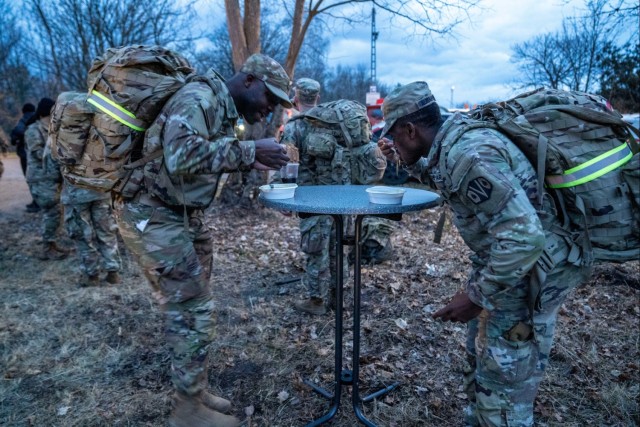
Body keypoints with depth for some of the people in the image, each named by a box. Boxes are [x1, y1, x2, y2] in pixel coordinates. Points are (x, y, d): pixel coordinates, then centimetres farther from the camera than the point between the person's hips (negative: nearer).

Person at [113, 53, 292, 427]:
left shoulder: (225, 107, 13)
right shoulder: (199, 97, -18)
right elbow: (182, 154, -34)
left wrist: (249, 161, 3)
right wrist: (248, 151, -31)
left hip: (184, 214, 10)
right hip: (153, 215, -10)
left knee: (195, 307, 15)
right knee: (193, 311, -5)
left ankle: (195, 392, 31)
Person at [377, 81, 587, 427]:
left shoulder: (468, 156, -30)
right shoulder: (455, 142, 2)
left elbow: (524, 237, -34)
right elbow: (441, 179, 26)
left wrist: (476, 297, -26)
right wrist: (403, 160, 18)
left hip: (526, 273, -10)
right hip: (502, 262, 10)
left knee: (502, 383, 3)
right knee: (480, 355, 26)